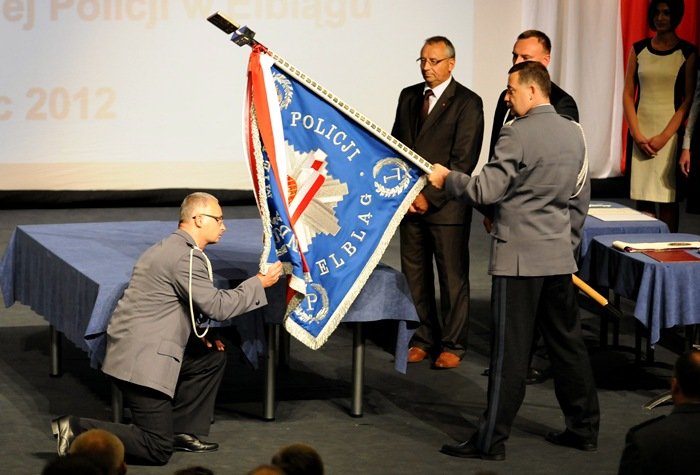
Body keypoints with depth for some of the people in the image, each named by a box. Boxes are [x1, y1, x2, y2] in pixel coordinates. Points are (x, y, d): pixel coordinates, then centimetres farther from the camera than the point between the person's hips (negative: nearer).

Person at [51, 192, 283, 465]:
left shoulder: (170, 248, 18)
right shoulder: (187, 256, -15)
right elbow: (217, 306, -17)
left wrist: (198, 335, 15)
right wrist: (259, 283, -5)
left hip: (138, 349, 10)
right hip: (141, 360, -10)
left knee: (212, 358, 19)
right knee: (157, 451, -8)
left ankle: (180, 431, 20)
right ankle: (77, 431, -8)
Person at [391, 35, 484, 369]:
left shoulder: (467, 103, -7)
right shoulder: (409, 97, 12)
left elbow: (463, 160, -12)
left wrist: (430, 196, -15)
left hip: (446, 207, -5)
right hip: (409, 202, 5)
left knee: (453, 278, 2)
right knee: (415, 276, 8)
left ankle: (451, 345, 11)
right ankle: (424, 339, 19)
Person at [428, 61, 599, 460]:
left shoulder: (518, 134, -14)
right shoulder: (574, 133, 8)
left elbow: (485, 190, -16)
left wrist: (447, 178, 0)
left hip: (519, 257, -7)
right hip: (560, 255, 7)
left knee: (511, 351, -4)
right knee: (568, 342, 14)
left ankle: (492, 439, 1)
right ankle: (584, 427, 21)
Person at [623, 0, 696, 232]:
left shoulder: (687, 52, 1)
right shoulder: (639, 50, 9)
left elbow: (688, 100, -3)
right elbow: (628, 95, 6)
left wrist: (664, 137, -11)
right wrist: (637, 135, -6)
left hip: (670, 132, -2)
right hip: (640, 132, 2)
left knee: (668, 199, -3)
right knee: (642, 198, -1)